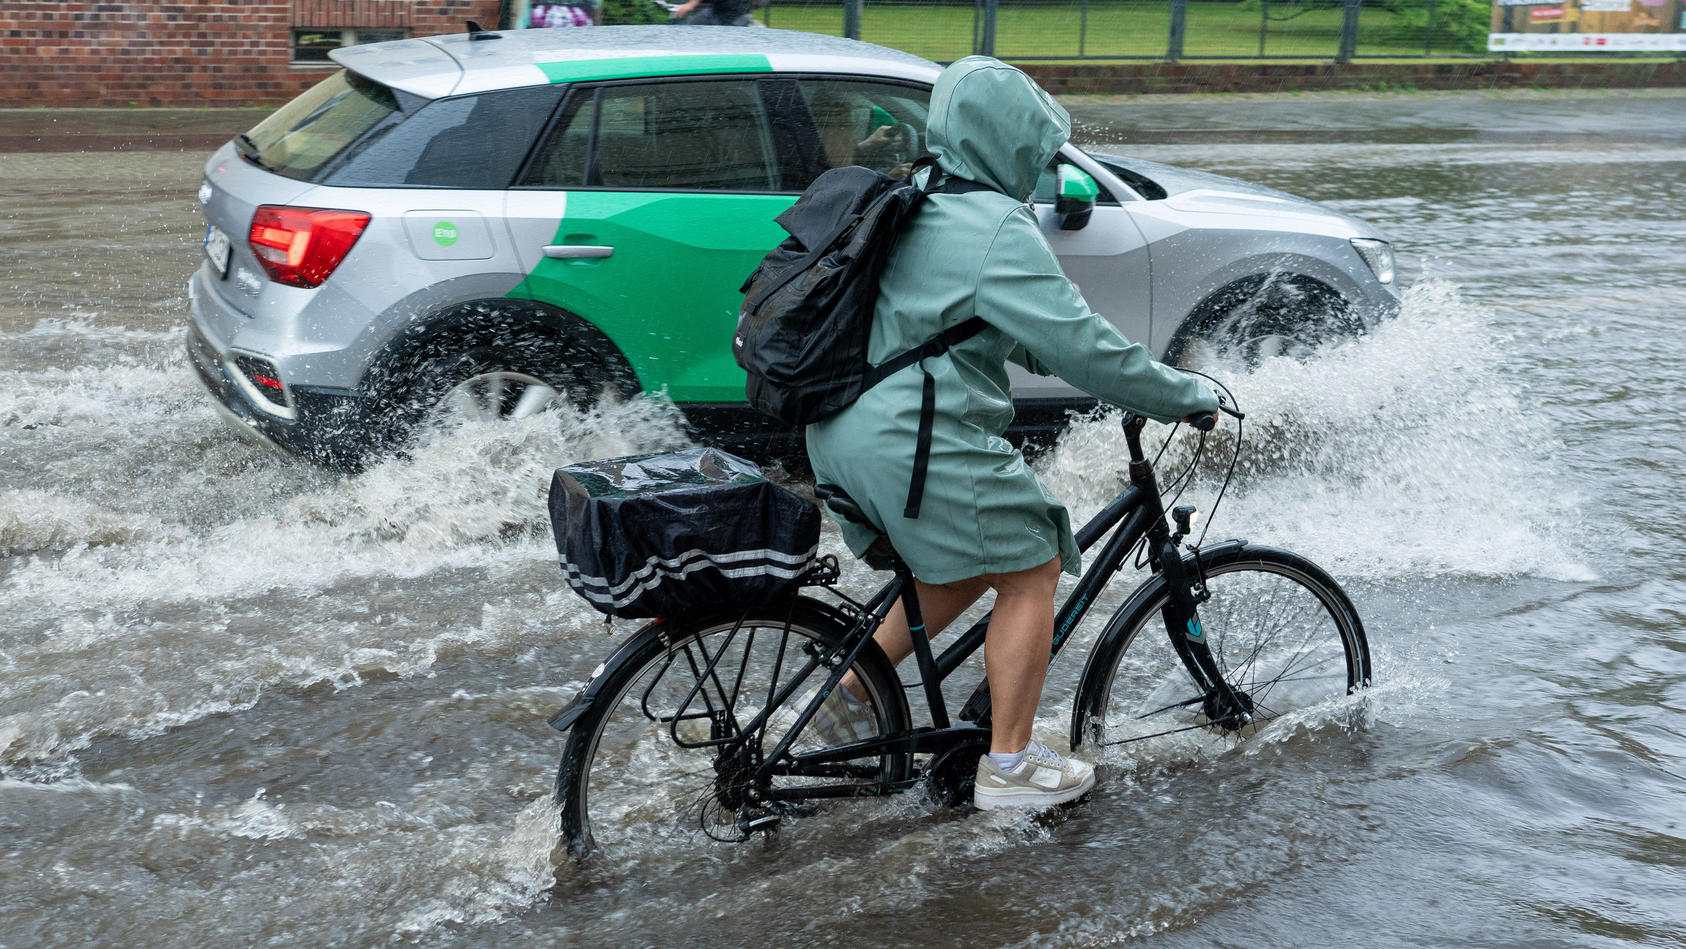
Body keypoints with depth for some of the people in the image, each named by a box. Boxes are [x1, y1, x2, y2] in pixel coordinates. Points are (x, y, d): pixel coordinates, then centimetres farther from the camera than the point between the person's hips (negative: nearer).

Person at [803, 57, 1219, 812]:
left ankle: (850, 695, 27)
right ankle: (1008, 765, 12)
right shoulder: (999, 230, -15)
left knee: (965, 568, 24)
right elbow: (1079, 345, -16)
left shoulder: (914, 207, 16)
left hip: (845, 430, 10)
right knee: (1030, 572, 6)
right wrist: (1188, 398, -4)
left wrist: (1126, 374, 23)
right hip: (921, 443, -10)